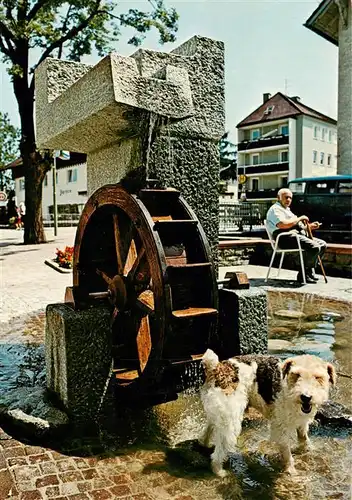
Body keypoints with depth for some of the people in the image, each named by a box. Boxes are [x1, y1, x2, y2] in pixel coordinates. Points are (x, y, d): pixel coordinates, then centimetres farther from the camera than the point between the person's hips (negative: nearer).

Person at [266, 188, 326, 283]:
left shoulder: (287, 210, 29)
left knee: (322, 244, 4)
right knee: (314, 247, -26)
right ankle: (303, 275, -14)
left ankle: (310, 272, 5)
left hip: (299, 235, 11)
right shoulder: (275, 209, -4)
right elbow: (283, 225, -22)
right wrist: (299, 218, -11)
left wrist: (310, 226, 10)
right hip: (286, 238, -11)